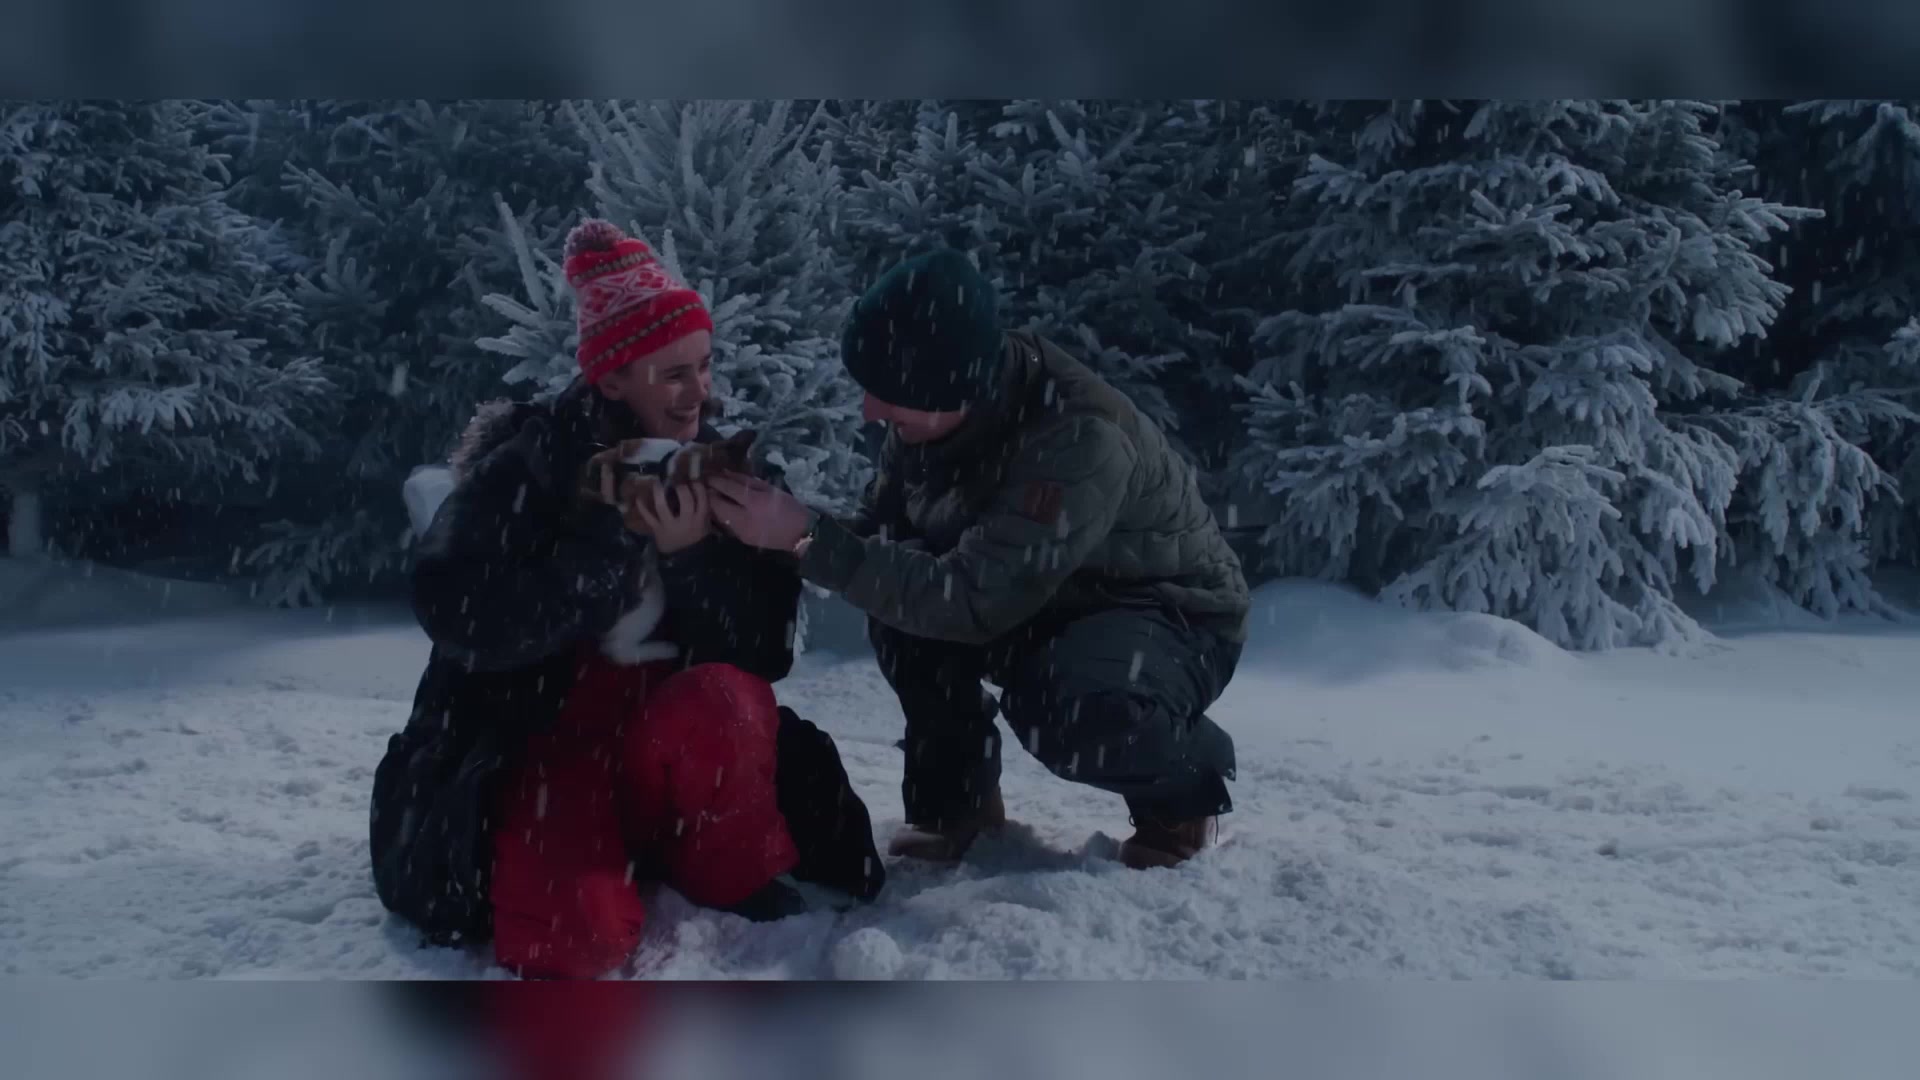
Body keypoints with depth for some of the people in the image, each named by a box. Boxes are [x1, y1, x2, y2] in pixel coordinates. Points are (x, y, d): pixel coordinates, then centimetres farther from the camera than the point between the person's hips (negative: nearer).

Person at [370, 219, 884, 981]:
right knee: (579, 938, -28)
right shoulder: (524, 468, -9)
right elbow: (459, 614, -24)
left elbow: (765, 651, -5)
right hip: (541, 744, -2)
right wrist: (613, 539, -25)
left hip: (680, 743, 2)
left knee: (716, 705, -34)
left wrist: (694, 557, -22)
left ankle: (739, 879, -6)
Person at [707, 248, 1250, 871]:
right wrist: (796, 531, -24)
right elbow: (883, 532, -3)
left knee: (1072, 712, -38)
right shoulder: (937, 409, -14)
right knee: (902, 594, -20)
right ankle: (956, 796, 1)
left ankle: (1186, 779, -3)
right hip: (1047, 602, 6)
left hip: (1174, 616, -6)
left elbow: (971, 600, -38)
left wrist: (808, 539, -37)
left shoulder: (1082, 438, -36)